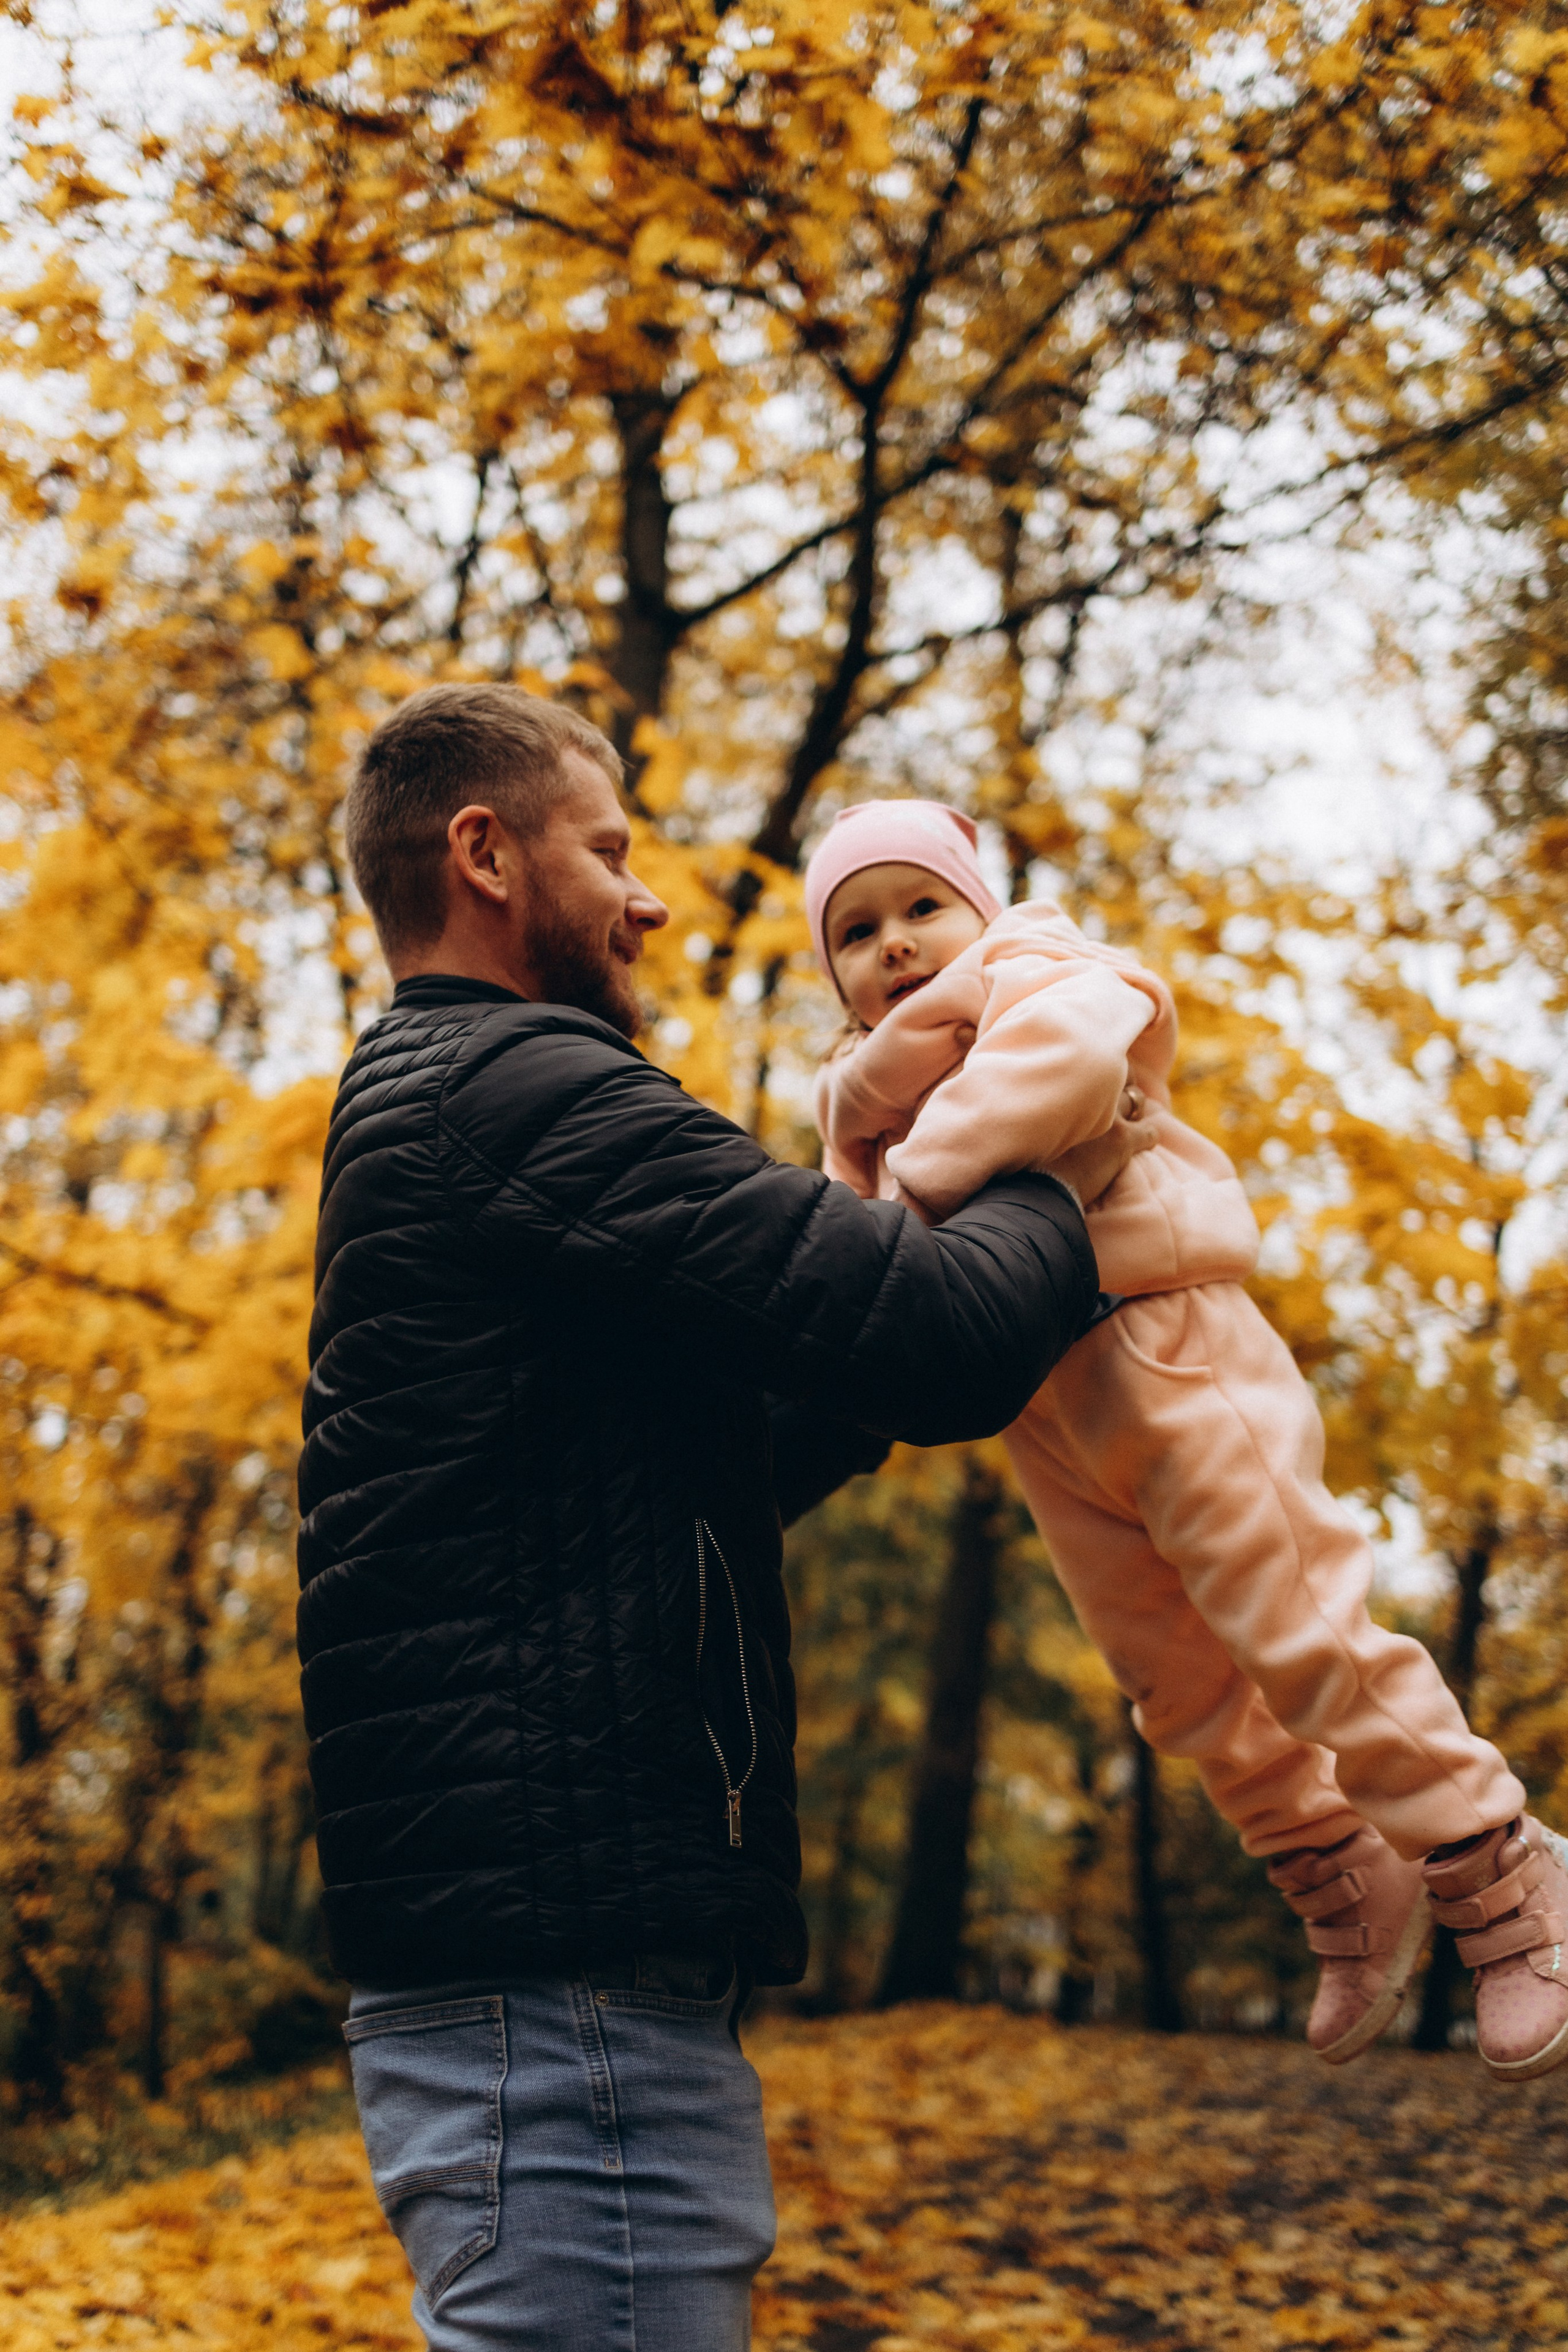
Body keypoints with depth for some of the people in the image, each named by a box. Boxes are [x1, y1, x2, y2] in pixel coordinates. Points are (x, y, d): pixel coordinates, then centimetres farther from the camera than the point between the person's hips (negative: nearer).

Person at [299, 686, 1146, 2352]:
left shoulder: (415, 1119, 24)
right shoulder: (527, 1092, -11)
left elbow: (681, 1494, 31)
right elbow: (947, 1338, -17)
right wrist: (1056, 1189, 4)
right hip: (563, 1972, -11)